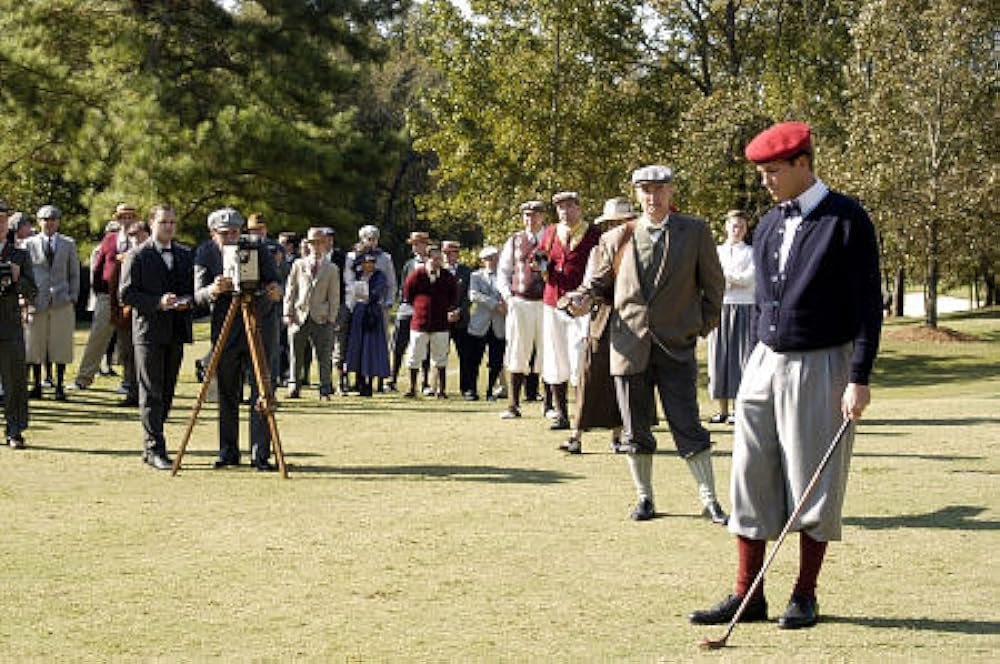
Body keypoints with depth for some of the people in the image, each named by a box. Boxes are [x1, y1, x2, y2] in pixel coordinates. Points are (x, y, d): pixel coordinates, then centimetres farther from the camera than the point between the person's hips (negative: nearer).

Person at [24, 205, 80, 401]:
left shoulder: (68, 244, 10)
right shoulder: (29, 244, 7)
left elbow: (74, 273, 12)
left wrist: (73, 297, 2)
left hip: (61, 302, 0)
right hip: (36, 302, 0)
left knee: (61, 346, -1)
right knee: (35, 344, 2)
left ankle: (60, 387, 4)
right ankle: (37, 386, 11)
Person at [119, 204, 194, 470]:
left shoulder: (185, 255, 14)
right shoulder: (136, 256, -2)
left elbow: (193, 287, 19)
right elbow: (126, 293, -7)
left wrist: (187, 301, -4)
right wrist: (157, 302, -19)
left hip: (176, 331, 5)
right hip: (148, 331, -5)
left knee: (167, 392, 8)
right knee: (151, 394, -6)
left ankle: (151, 444, 18)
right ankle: (154, 449, -7)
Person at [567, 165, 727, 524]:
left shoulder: (695, 232, 2)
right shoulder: (617, 238, 7)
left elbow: (714, 283, 8)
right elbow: (601, 279, 17)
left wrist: (703, 326, 6)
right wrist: (583, 298, -4)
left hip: (676, 346, -2)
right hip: (629, 346, 2)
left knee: (688, 426, -3)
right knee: (635, 430, 7)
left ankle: (710, 500, 4)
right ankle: (644, 497, 20)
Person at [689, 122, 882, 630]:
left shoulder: (846, 220, -9)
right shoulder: (768, 225, 12)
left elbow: (867, 305, -11)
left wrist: (859, 379, -16)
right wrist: (756, 364, 16)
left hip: (820, 366, -6)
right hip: (765, 362, 7)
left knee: (815, 487, 2)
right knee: (751, 481, 5)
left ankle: (805, 596, 14)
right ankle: (747, 595, 12)